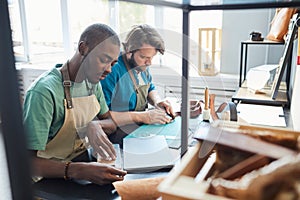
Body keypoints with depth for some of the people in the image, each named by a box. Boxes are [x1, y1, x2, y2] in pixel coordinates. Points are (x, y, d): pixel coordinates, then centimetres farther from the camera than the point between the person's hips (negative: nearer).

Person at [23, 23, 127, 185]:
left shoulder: (92, 82, 1)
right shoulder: (44, 91, -25)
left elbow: (111, 124, 9)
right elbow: (27, 161, -26)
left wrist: (94, 126, -15)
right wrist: (79, 170, -41)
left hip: (85, 158, 7)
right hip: (55, 176, -6)